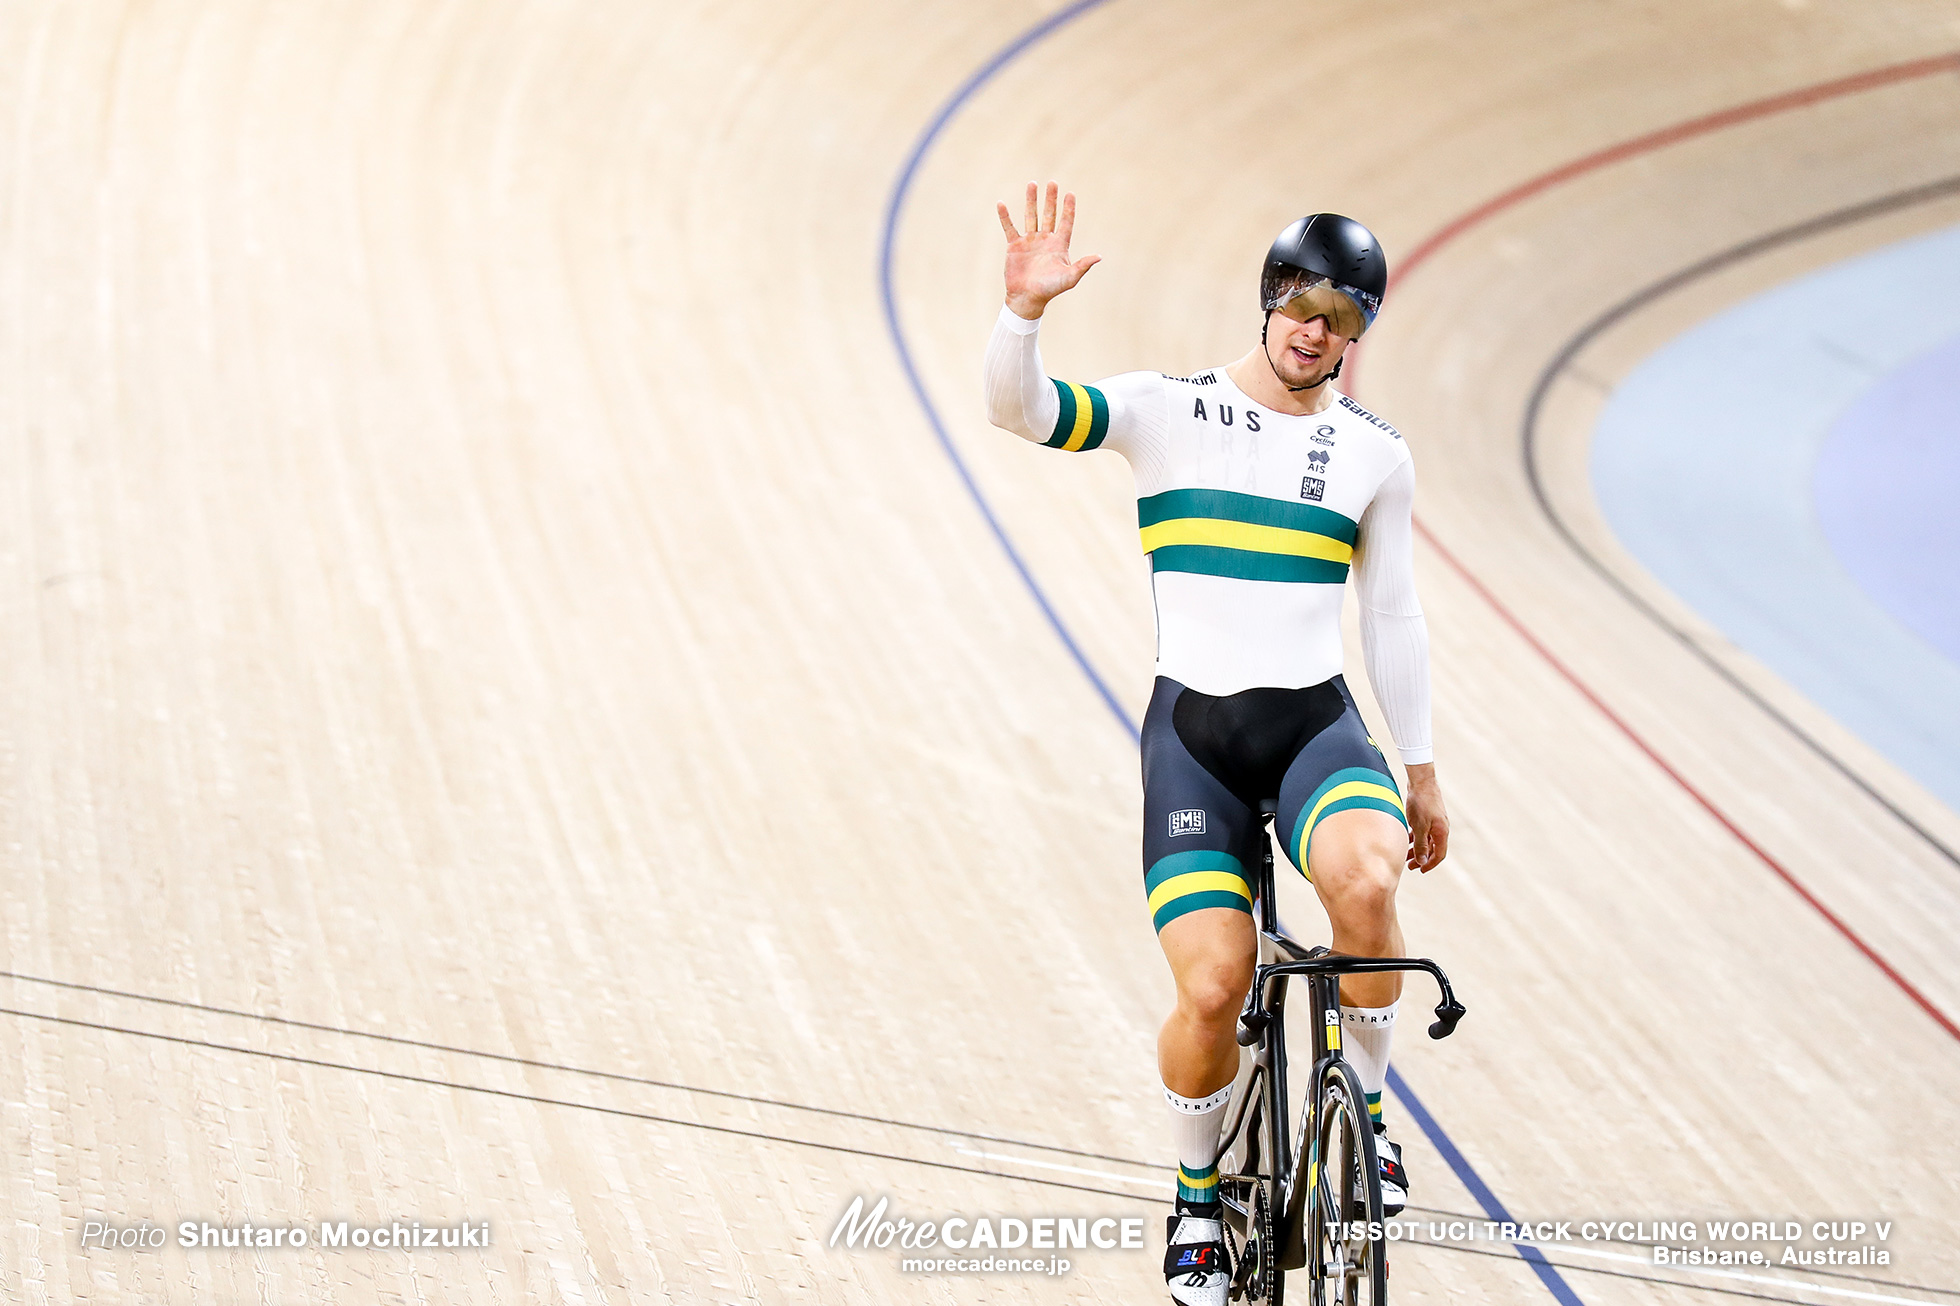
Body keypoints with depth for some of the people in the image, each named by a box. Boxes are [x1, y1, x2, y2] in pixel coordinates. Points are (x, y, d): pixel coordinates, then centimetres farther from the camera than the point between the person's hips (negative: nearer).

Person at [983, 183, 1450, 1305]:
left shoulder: (1374, 454, 6)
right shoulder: (1169, 412, 0)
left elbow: (1394, 617, 14)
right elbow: (1018, 410, -14)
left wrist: (1423, 770, 15)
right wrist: (1027, 308, -32)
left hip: (1318, 723, 1)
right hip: (1195, 729, -1)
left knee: (1366, 884, -33)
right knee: (1214, 989, -16)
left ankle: (1366, 1111, -7)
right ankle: (1200, 1199, 12)